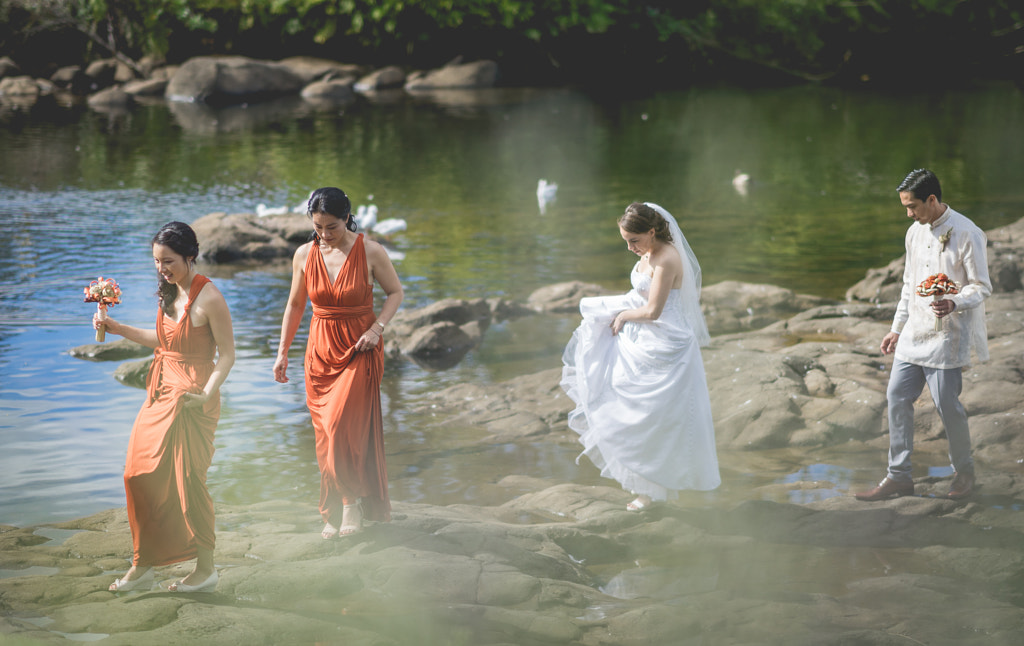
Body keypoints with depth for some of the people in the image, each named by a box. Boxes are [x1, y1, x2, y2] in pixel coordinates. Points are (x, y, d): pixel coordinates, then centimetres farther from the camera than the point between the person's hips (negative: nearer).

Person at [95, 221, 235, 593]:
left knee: (186, 480, -2)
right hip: (161, 392, 8)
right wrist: (118, 329, 15)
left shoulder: (208, 298, -16)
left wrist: (207, 394, -26)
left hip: (190, 397, -8)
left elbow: (227, 354, -15)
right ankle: (143, 565, 17)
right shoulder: (169, 293, 8)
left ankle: (206, 568, 13)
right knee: (139, 474, 6)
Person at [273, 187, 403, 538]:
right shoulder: (304, 255, -1)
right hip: (321, 350, 3)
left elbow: (395, 292, 3)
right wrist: (283, 352, 10)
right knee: (326, 435, 4)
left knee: (343, 429, -13)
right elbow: (295, 305, 11)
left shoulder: (370, 252, -10)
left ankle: (350, 502, 4)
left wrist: (377, 328, -12)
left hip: (359, 351, -3)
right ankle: (336, 509, 16)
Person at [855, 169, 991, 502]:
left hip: (948, 334, -7)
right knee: (897, 396, 3)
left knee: (946, 403, -4)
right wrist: (897, 328, 20)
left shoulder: (966, 234, -12)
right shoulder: (915, 233, 11)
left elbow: (982, 286, -12)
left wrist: (954, 303, -30)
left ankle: (964, 471, 18)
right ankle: (899, 476, 10)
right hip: (914, 333, 7)